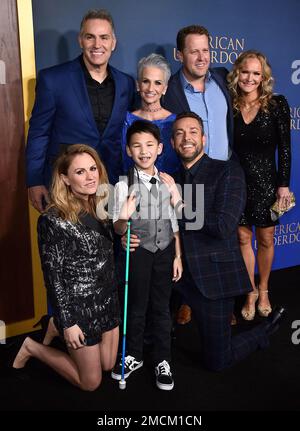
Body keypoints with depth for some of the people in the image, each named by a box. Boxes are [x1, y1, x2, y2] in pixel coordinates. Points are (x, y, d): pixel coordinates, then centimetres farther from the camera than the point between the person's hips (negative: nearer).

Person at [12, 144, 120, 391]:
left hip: (107, 299, 7)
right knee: (91, 382, 8)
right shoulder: (53, 220, -21)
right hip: (79, 306, -7)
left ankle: (57, 329, 37)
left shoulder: (100, 208, 1)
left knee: (108, 365, 20)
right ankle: (33, 348, 25)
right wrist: (68, 322, -15)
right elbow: (53, 276, -17)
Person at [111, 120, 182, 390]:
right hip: (138, 252, -2)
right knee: (136, 307, 13)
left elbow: (174, 222, 6)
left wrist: (178, 256, 6)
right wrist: (123, 218, -34)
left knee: (161, 307, 13)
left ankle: (163, 361, 28)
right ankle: (134, 356, 34)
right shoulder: (124, 185, -11)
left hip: (165, 251, 2)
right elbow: (118, 229, -11)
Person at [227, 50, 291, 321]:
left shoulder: (277, 105, -5)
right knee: (243, 238, 8)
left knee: (266, 239, 10)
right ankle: (250, 293, 25)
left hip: (266, 180, -1)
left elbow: (284, 147, -4)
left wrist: (284, 184, -8)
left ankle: (263, 291, 31)